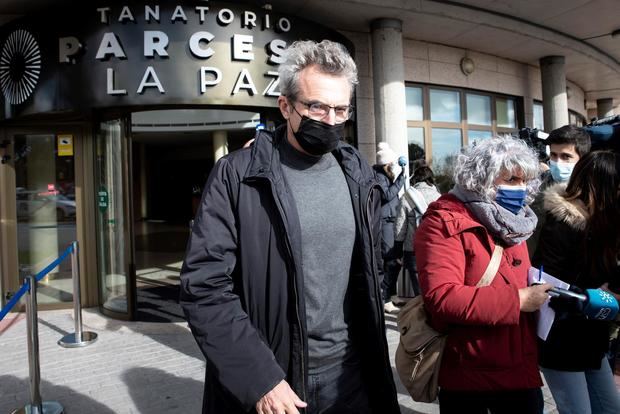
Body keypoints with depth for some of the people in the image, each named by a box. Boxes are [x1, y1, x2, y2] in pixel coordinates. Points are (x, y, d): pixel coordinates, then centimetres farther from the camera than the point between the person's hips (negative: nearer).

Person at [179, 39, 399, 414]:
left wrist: (373, 350, 7)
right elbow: (205, 286, -15)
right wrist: (258, 379, -20)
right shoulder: (236, 176, -11)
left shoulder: (359, 175, 3)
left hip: (351, 373, 4)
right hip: (268, 378, -3)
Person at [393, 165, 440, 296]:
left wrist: (398, 251, 8)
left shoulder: (406, 198, -3)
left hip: (413, 251, -1)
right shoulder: (438, 197, 0)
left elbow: (399, 228, -1)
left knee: (420, 290, 5)